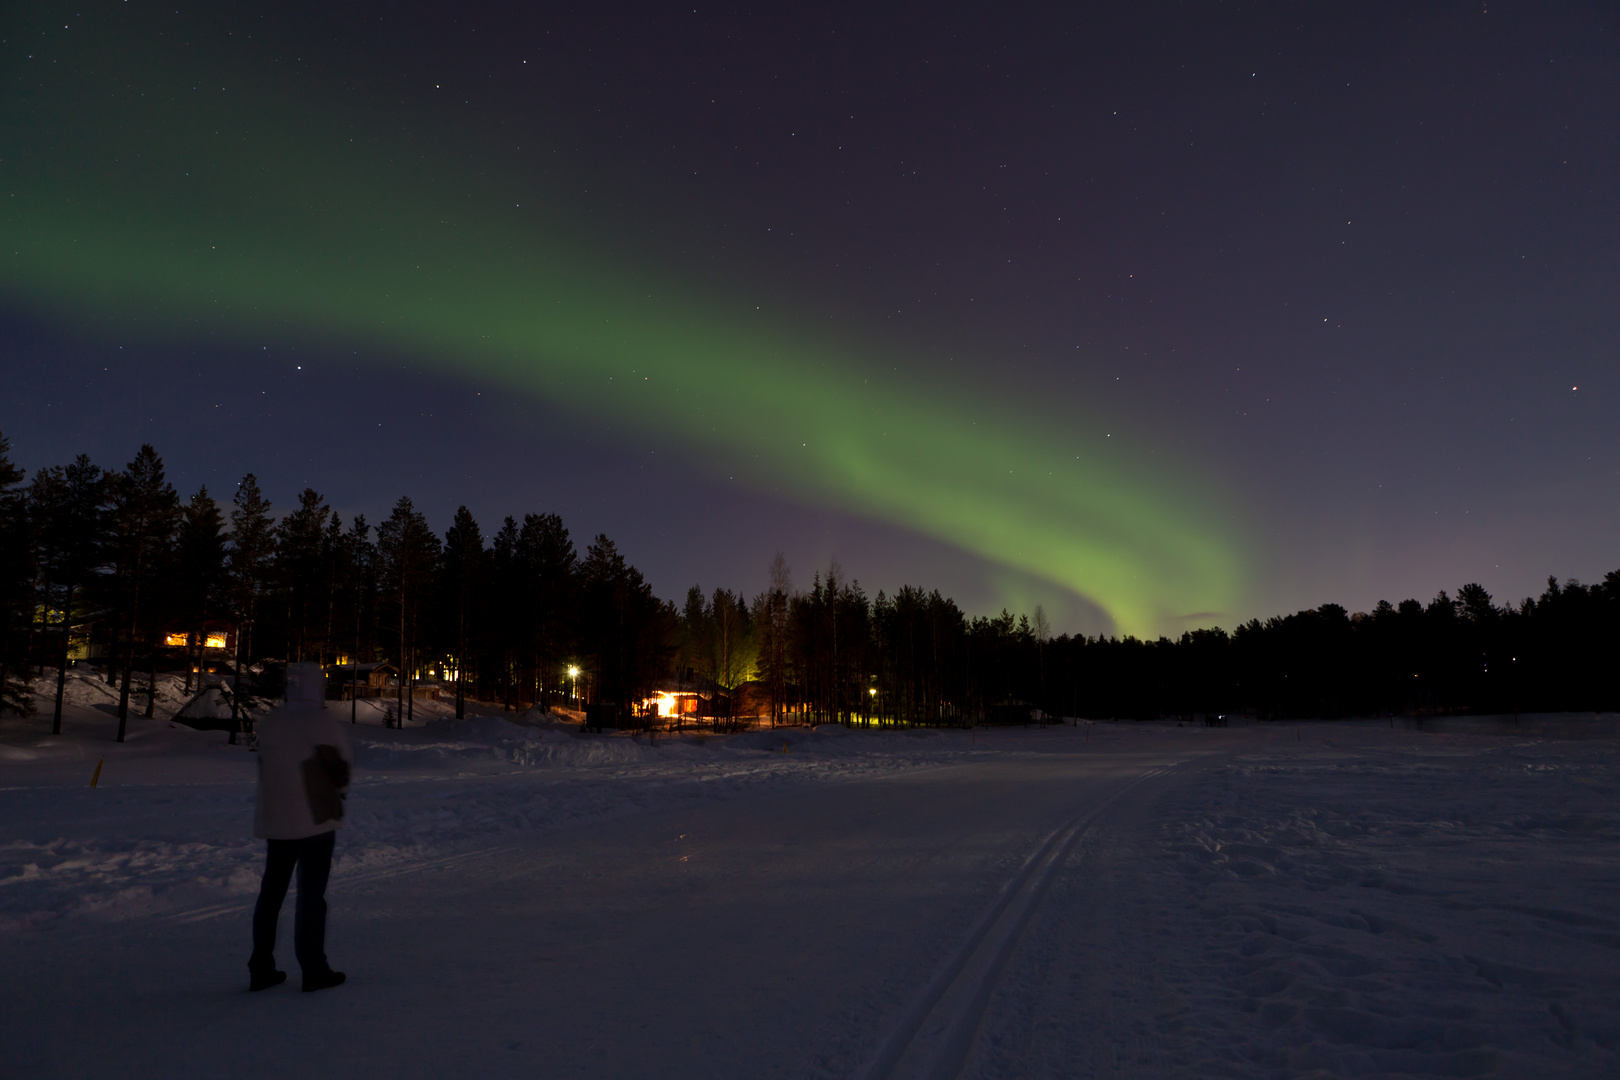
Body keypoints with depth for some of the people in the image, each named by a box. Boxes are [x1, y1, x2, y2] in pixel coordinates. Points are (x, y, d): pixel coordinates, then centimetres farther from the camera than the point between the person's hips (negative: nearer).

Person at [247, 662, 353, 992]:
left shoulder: (269, 723, 5)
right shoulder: (325, 722, -13)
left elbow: (265, 767, 7)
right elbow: (342, 766, -8)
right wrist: (339, 790, 11)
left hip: (274, 821, 6)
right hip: (316, 819, -5)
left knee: (271, 891, 14)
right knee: (311, 894, 0)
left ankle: (261, 968, 19)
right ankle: (314, 971, 5)